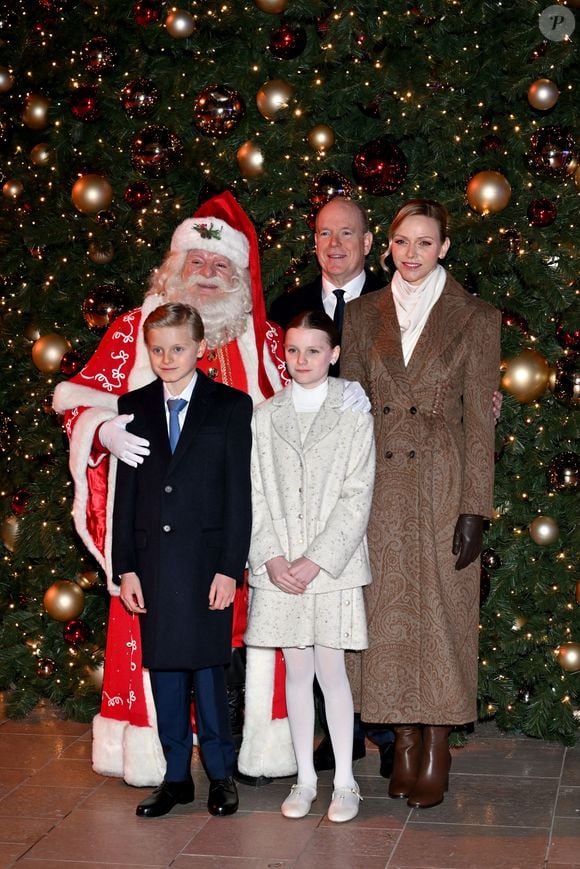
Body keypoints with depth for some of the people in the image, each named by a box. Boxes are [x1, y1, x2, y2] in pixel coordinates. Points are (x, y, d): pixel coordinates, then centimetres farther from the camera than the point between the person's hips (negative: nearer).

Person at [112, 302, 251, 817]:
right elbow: (125, 492, 9)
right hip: (152, 559, 3)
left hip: (207, 559, -3)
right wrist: (125, 567, 3)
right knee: (164, 671, 9)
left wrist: (230, 567, -9)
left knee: (207, 670, 0)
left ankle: (221, 773, 16)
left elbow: (239, 492, -3)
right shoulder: (133, 407, 9)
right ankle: (176, 777, 20)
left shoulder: (231, 406, 0)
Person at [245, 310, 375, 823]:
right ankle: (305, 779, 20)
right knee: (296, 670, 10)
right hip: (279, 569, 3)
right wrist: (271, 557, -7)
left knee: (331, 670, 1)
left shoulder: (354, 414, -2)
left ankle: (345, 781, 14)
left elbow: (357, 496, -7)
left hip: (332, 564, -3)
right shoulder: (265, 416, 7)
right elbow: (255, 494, 5)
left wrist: (315, 559, -13)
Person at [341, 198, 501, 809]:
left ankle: (436, 753, 13)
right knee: (388, 615, 6)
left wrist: (474, 508, -8)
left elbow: (479, 420, -3)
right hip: (379, 487, 3)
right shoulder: (364, 315, 8)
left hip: (442, 484, -3)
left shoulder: (474, 318, 0)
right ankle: (404, 744, 19)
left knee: (440, 614, 1)